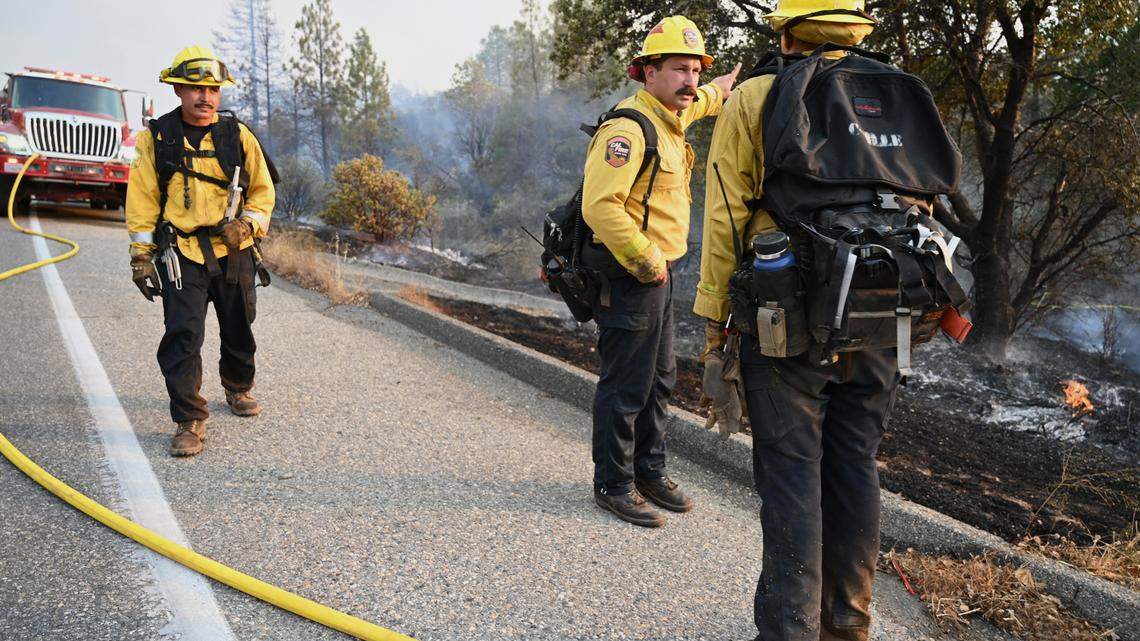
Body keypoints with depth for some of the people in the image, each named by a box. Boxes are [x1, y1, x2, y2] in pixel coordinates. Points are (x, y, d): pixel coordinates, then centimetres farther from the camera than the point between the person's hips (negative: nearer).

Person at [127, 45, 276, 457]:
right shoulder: (156, 138, 1)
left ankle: (238, 389, 41)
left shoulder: (238, 135, 3)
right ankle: (189, 422, -3)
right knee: (183, 335, -10)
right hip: (181, 252, -2)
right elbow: (142, 199, 2)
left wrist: (246, 223, -9)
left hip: (233, 251, 2)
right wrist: (141, 256, -3)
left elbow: (263, 189, 9)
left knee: (239, 329, 15)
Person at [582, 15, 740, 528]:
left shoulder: (668, 120, 13)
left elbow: (689, 104, 39)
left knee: (659, 382, 17)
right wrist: (646, 262, -22)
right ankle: (614, 485, 13)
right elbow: (600, 205, -28)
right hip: (630, 277, -10)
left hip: (656, 274, 10)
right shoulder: (629, 128, -18)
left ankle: (649, 472, 30)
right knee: (626, 386, -1)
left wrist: (718, 92, 52)